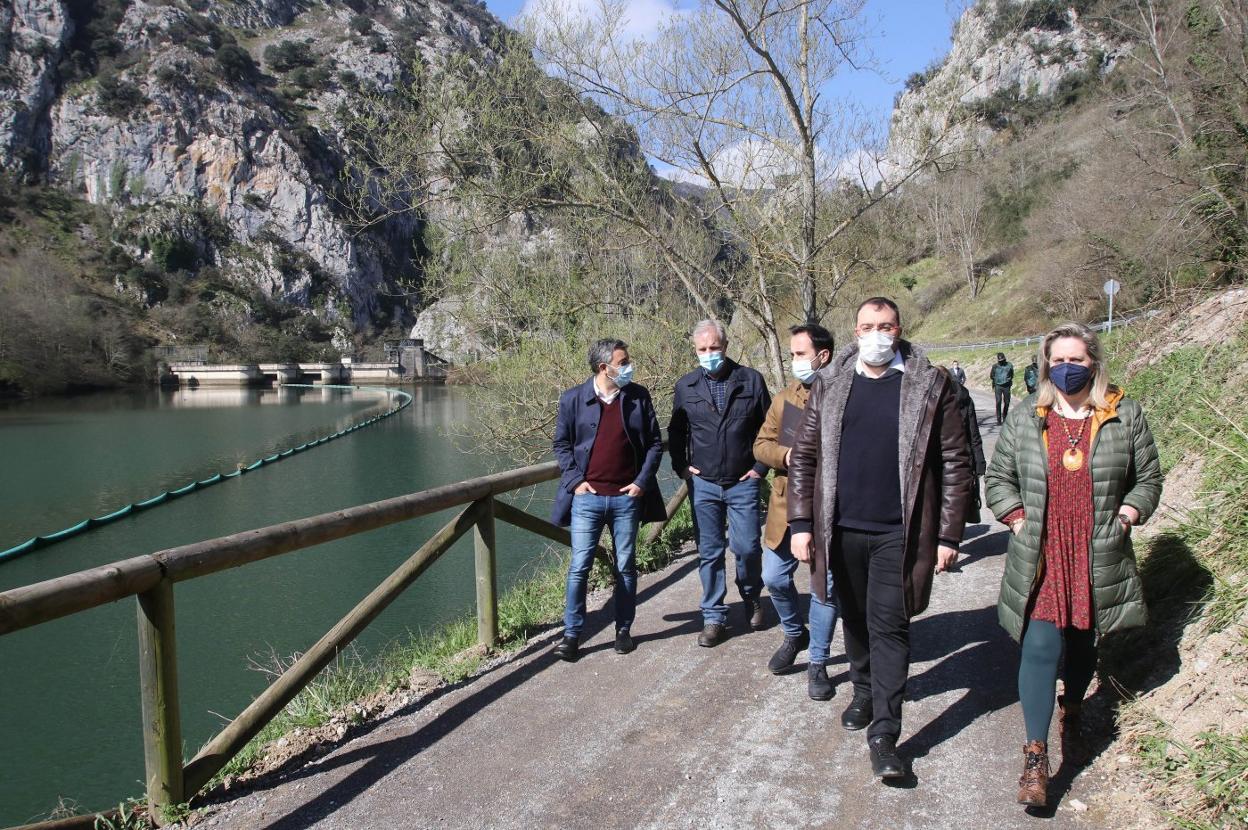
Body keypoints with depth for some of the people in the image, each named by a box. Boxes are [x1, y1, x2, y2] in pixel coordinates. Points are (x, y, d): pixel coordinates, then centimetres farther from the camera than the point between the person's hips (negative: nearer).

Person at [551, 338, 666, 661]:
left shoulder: (638, 396, 2)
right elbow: (562, 444, 6)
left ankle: (623, 630, 23)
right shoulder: (573, 399, 0)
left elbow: (655, 443, 6)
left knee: (625, 567, 10)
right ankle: (572, 634, 11)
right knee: (579, 567, -1)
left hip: (627, 497, 1)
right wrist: (575, 480, -5)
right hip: (587, 497, -1)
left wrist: (642, 481, -3)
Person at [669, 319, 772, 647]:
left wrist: (760, 466, 0)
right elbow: (676, 432, 14)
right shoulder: (685, 386, 3)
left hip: (742, 483, -1)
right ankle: (714, 618, 17)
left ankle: (752, 598, 31)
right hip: (703, 484, 1)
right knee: (709, 553, 6)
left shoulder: (750, 380, -2)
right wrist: (682, 467, 4)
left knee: (748, 548, 1)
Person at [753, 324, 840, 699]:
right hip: (786, 505, 5)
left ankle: (817, 664, 21)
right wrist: (785, 455, -12)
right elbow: (761, 444, 8)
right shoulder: (783, 398, 8)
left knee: (825, 588, 5)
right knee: (775, 577, 11)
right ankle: (794, 634, 38)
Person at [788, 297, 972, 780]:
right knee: (854, 619, 17)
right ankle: (864, 692, 39)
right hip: (842, 530, 3)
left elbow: (955, 464, -2)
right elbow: (803, 456, 5)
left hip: (898, 532, -3)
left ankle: (884, 733, 6)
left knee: (888, 625, -3)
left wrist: (948, 535, -5)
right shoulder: (829, 384, 4)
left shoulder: (931, 385, -3)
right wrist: (801, 523, 0)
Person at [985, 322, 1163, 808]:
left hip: (1098, 562, 1)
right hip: (1039, 562, -1)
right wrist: (1017, 518, -4)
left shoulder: (1126, 418, 3)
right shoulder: (1024, 423, 3)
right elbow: (998, 479, 9)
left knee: (1082, 644, 16)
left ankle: (1072, 712, 45)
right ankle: (1036, 756, -5)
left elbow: (1148, 477, 10)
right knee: (1041, 648, -9)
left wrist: (1127, 515, -3)